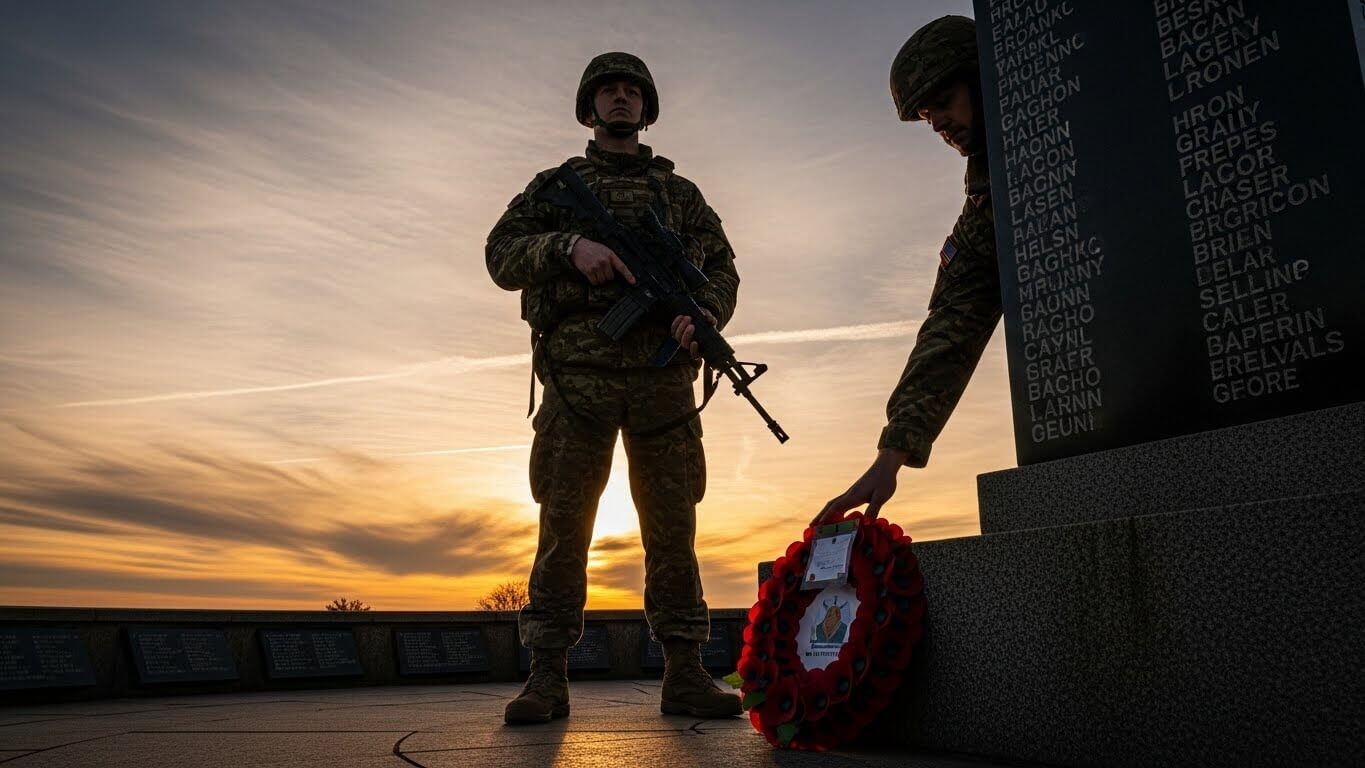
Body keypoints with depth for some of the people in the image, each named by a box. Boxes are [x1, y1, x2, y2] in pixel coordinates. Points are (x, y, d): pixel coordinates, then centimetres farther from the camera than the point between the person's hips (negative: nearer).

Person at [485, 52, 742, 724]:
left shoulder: (680, 192, 21)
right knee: (563, 522, -2)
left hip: (661, 374, 1)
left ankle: (684, 673, 5)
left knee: (671, 523, 0)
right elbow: (502, 255, 6)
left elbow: (722, 268, 14)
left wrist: (704, 312, -9)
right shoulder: (556, 184, 18)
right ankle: (548, 675, 4)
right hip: (578, 373, -1)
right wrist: (569, 245, -13)